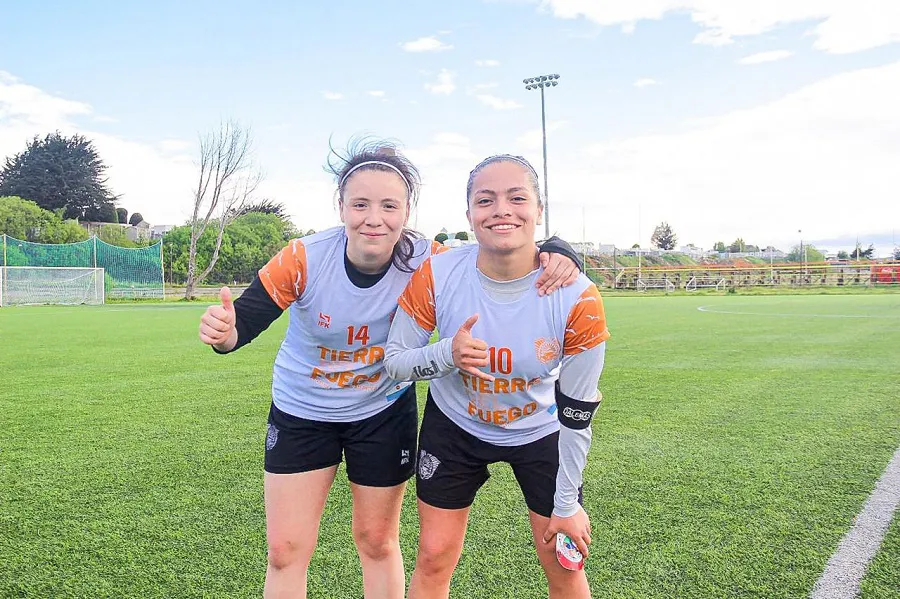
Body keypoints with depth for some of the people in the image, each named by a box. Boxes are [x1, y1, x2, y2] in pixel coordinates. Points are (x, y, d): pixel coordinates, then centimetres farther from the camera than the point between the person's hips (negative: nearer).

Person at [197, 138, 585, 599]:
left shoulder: (428, 262, -23)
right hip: (301, 410, 0)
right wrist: (223, 331, -45)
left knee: (378, 542, 15)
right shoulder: (303, 260, -24)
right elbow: (246, 319, -20)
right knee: (285, 551, 6)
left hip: (384, 411, 0)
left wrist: (554, 254, -36)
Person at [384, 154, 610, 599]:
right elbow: (394, 361, -12)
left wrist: (567, 504, -8)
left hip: (540, 432, 0)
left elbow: (576, 414, -16)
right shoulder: (435, 277, -24)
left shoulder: (578, 299, -27)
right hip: (454, 427, 1)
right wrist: (447, 355, -34)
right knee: (433, 560, 8)